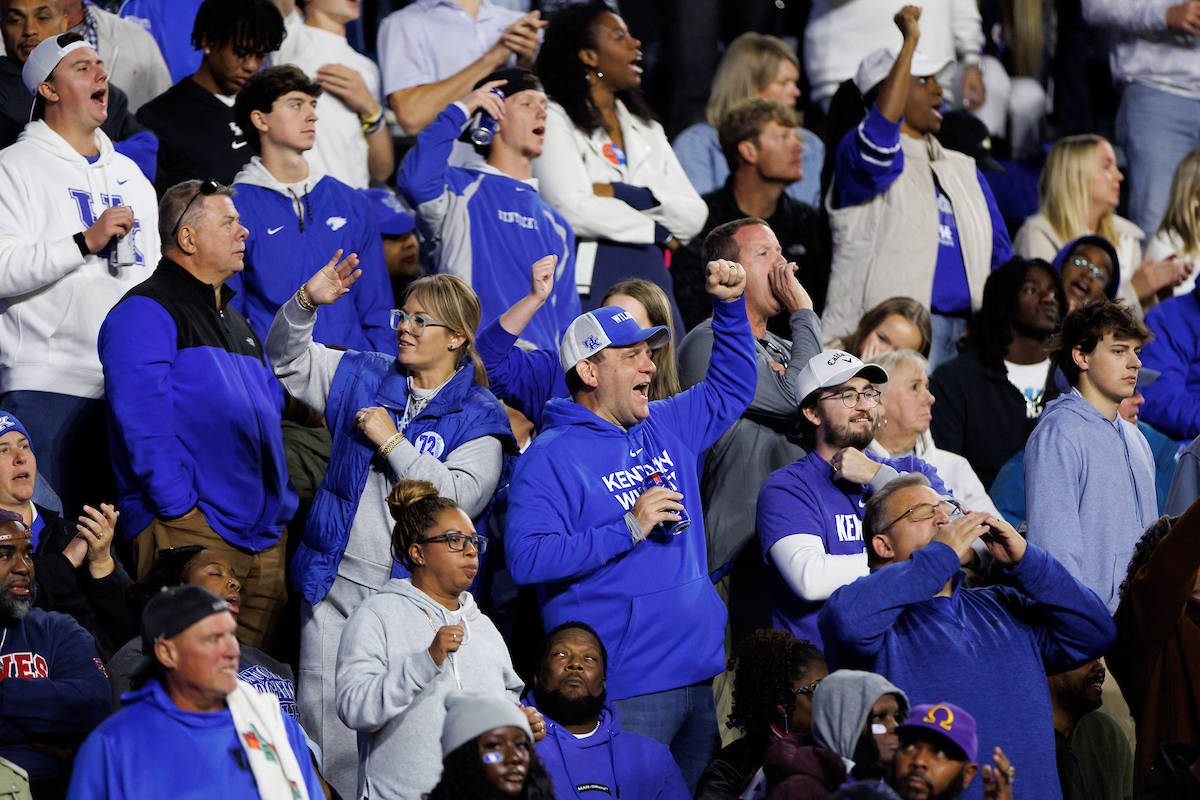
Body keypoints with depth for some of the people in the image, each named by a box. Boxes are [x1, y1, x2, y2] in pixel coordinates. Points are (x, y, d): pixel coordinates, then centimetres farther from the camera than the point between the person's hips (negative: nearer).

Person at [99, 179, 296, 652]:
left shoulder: (236, 323, 26)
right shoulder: (146, 312, -3)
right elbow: (144, 423, -13)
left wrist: (283, 508, 16)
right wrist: (181, 509, -19)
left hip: (264, 538, 9)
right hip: (191, 527, -9)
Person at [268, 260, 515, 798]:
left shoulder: (479, 417, -2)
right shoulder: (364, 378, 13)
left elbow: (459, 497, -15)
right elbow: (287, 358, 17)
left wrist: (392, 442, -14)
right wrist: (307, 302, -1)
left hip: (412, 591, -4)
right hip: (334, 581, 4)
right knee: (324, 715, 1)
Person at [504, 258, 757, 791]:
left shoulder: (667, 430, 15)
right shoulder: (551, 457, -8)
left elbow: (730, 389, 30)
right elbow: (526, 558, -19)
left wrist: (730, 305, 16)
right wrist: (628, 530, -20)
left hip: (701, 676, 7)